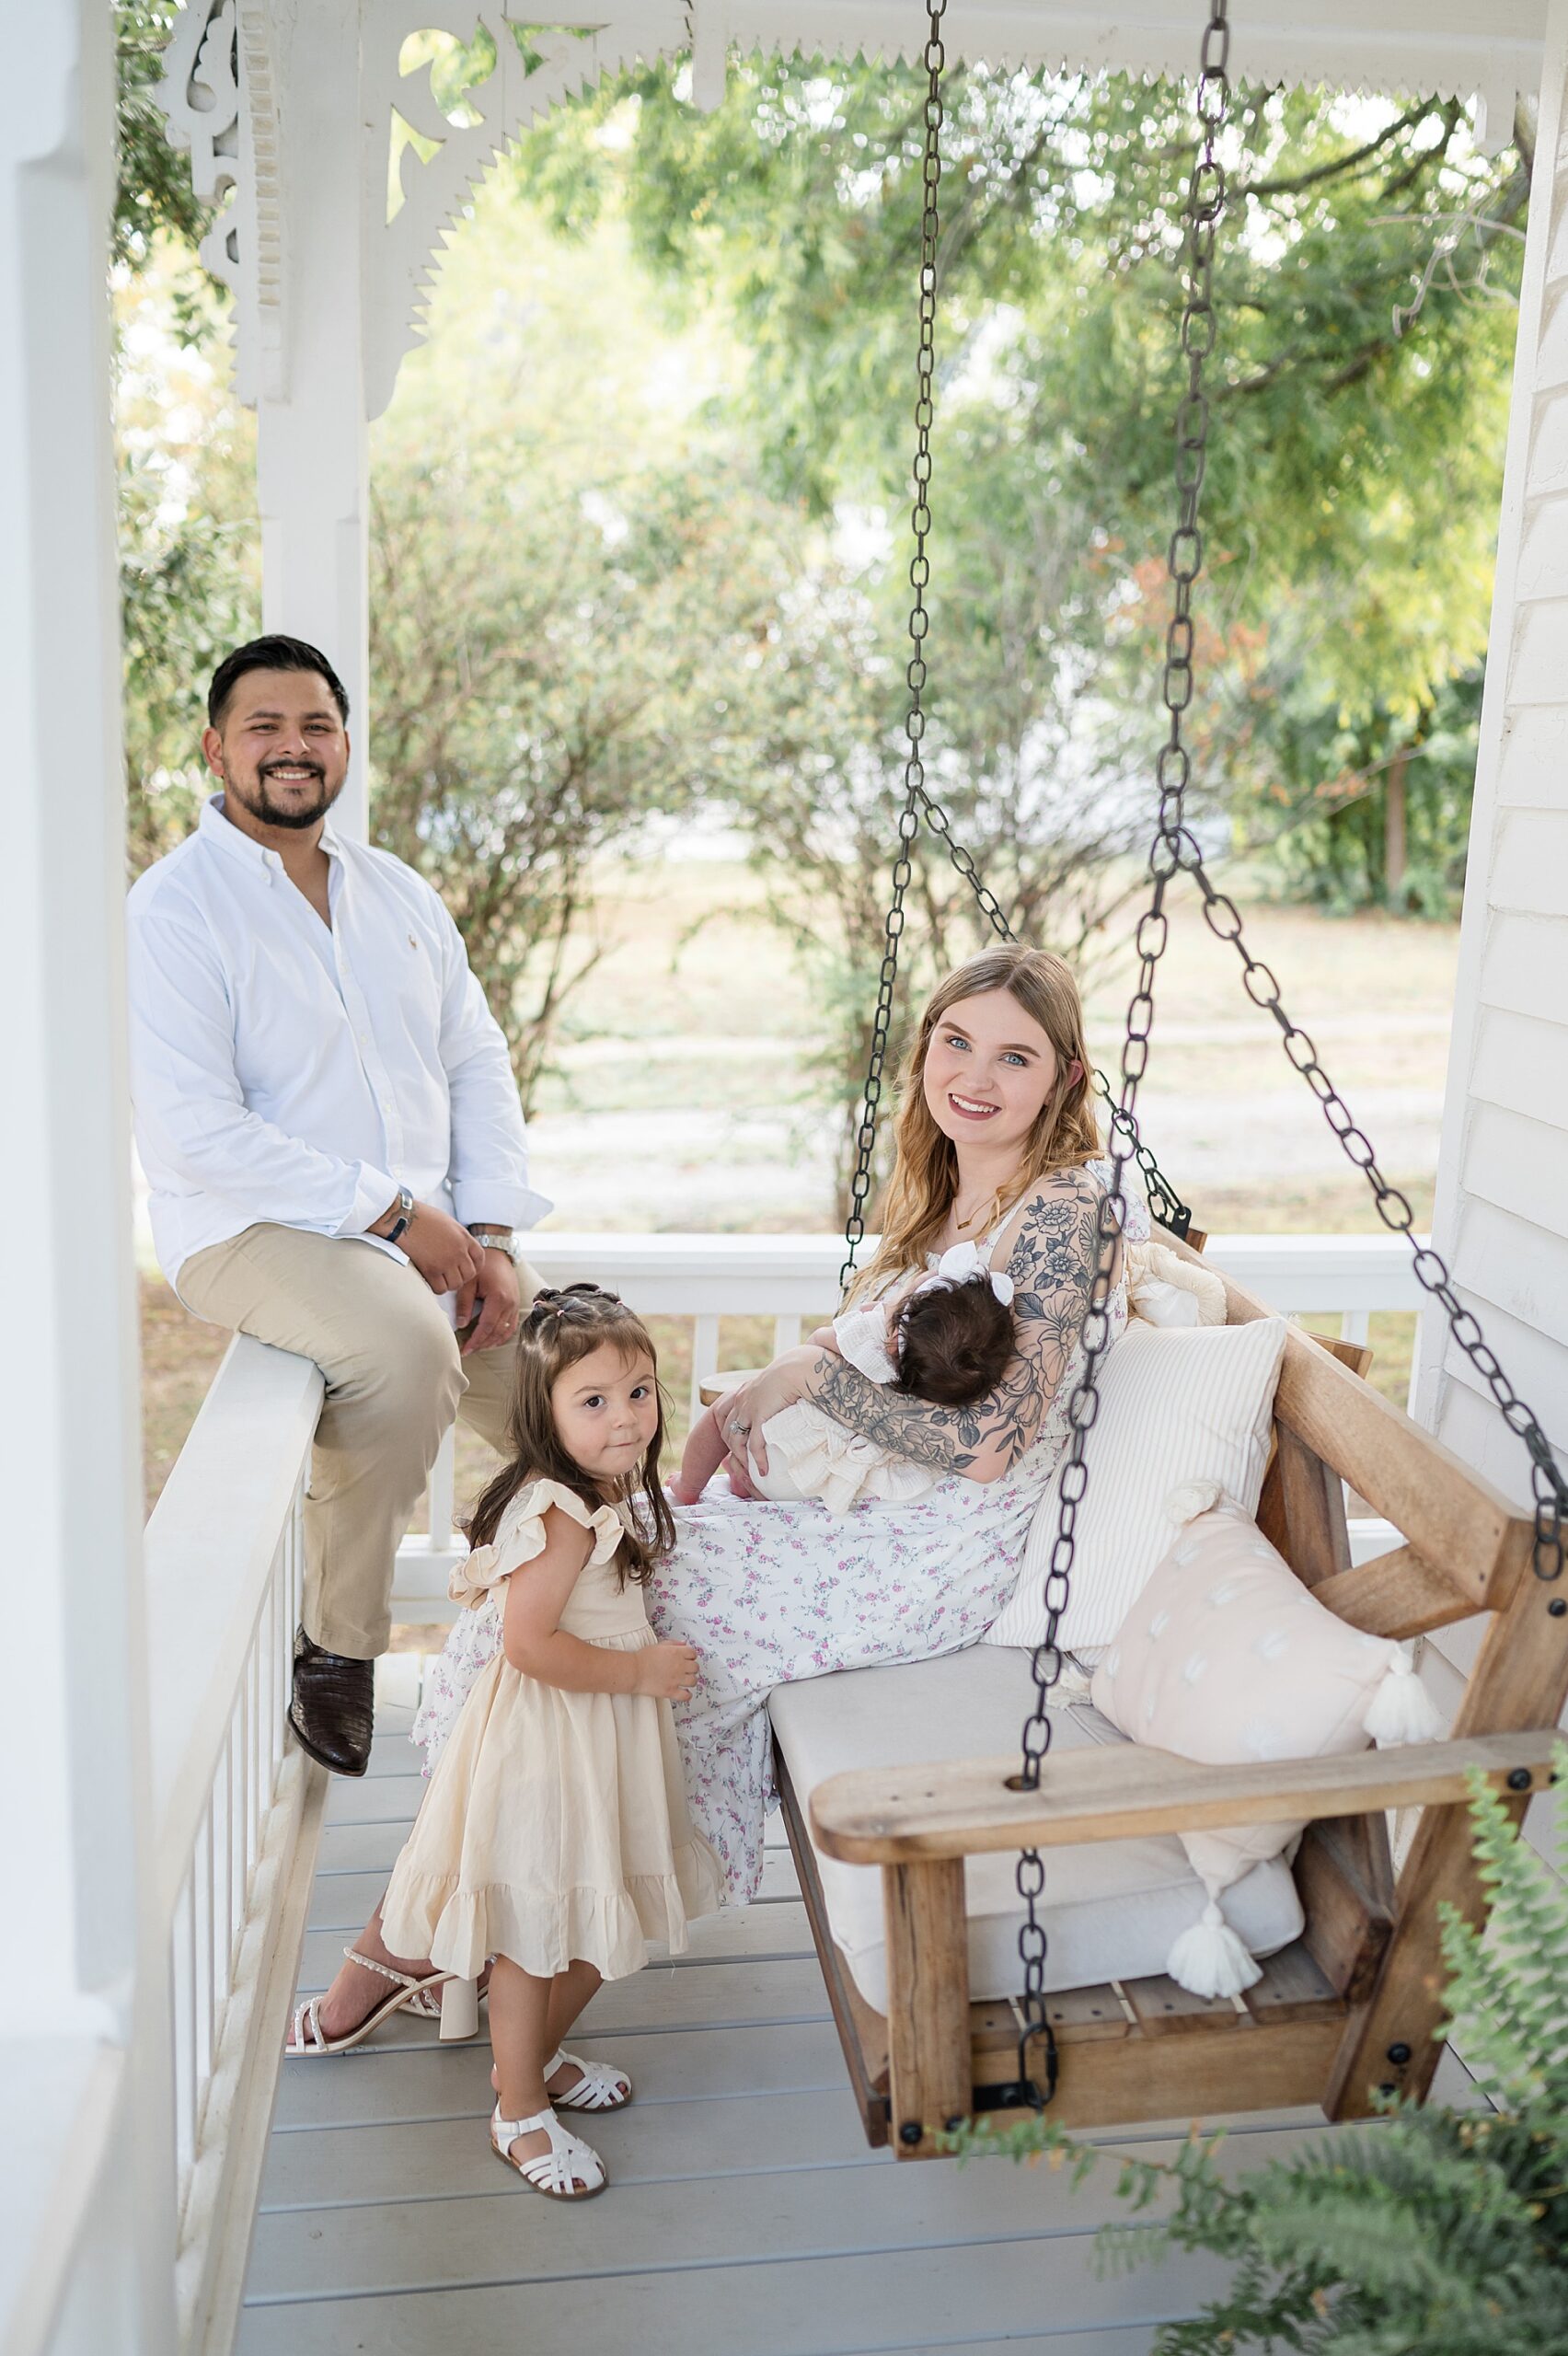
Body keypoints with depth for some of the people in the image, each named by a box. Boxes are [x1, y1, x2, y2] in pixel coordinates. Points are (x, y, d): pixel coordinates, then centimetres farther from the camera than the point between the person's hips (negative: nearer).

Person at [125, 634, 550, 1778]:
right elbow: (192, 1132, -17)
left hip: (429, 1233, 6)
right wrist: (388, 1213, -19)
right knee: (407, 1345, -34)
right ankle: (335, 1644, -13)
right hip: (256, 1230, -6)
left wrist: (488, 1232, -4)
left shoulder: (398, 892, 14)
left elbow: (478, 1063, 12)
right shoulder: (174, 905, -7)